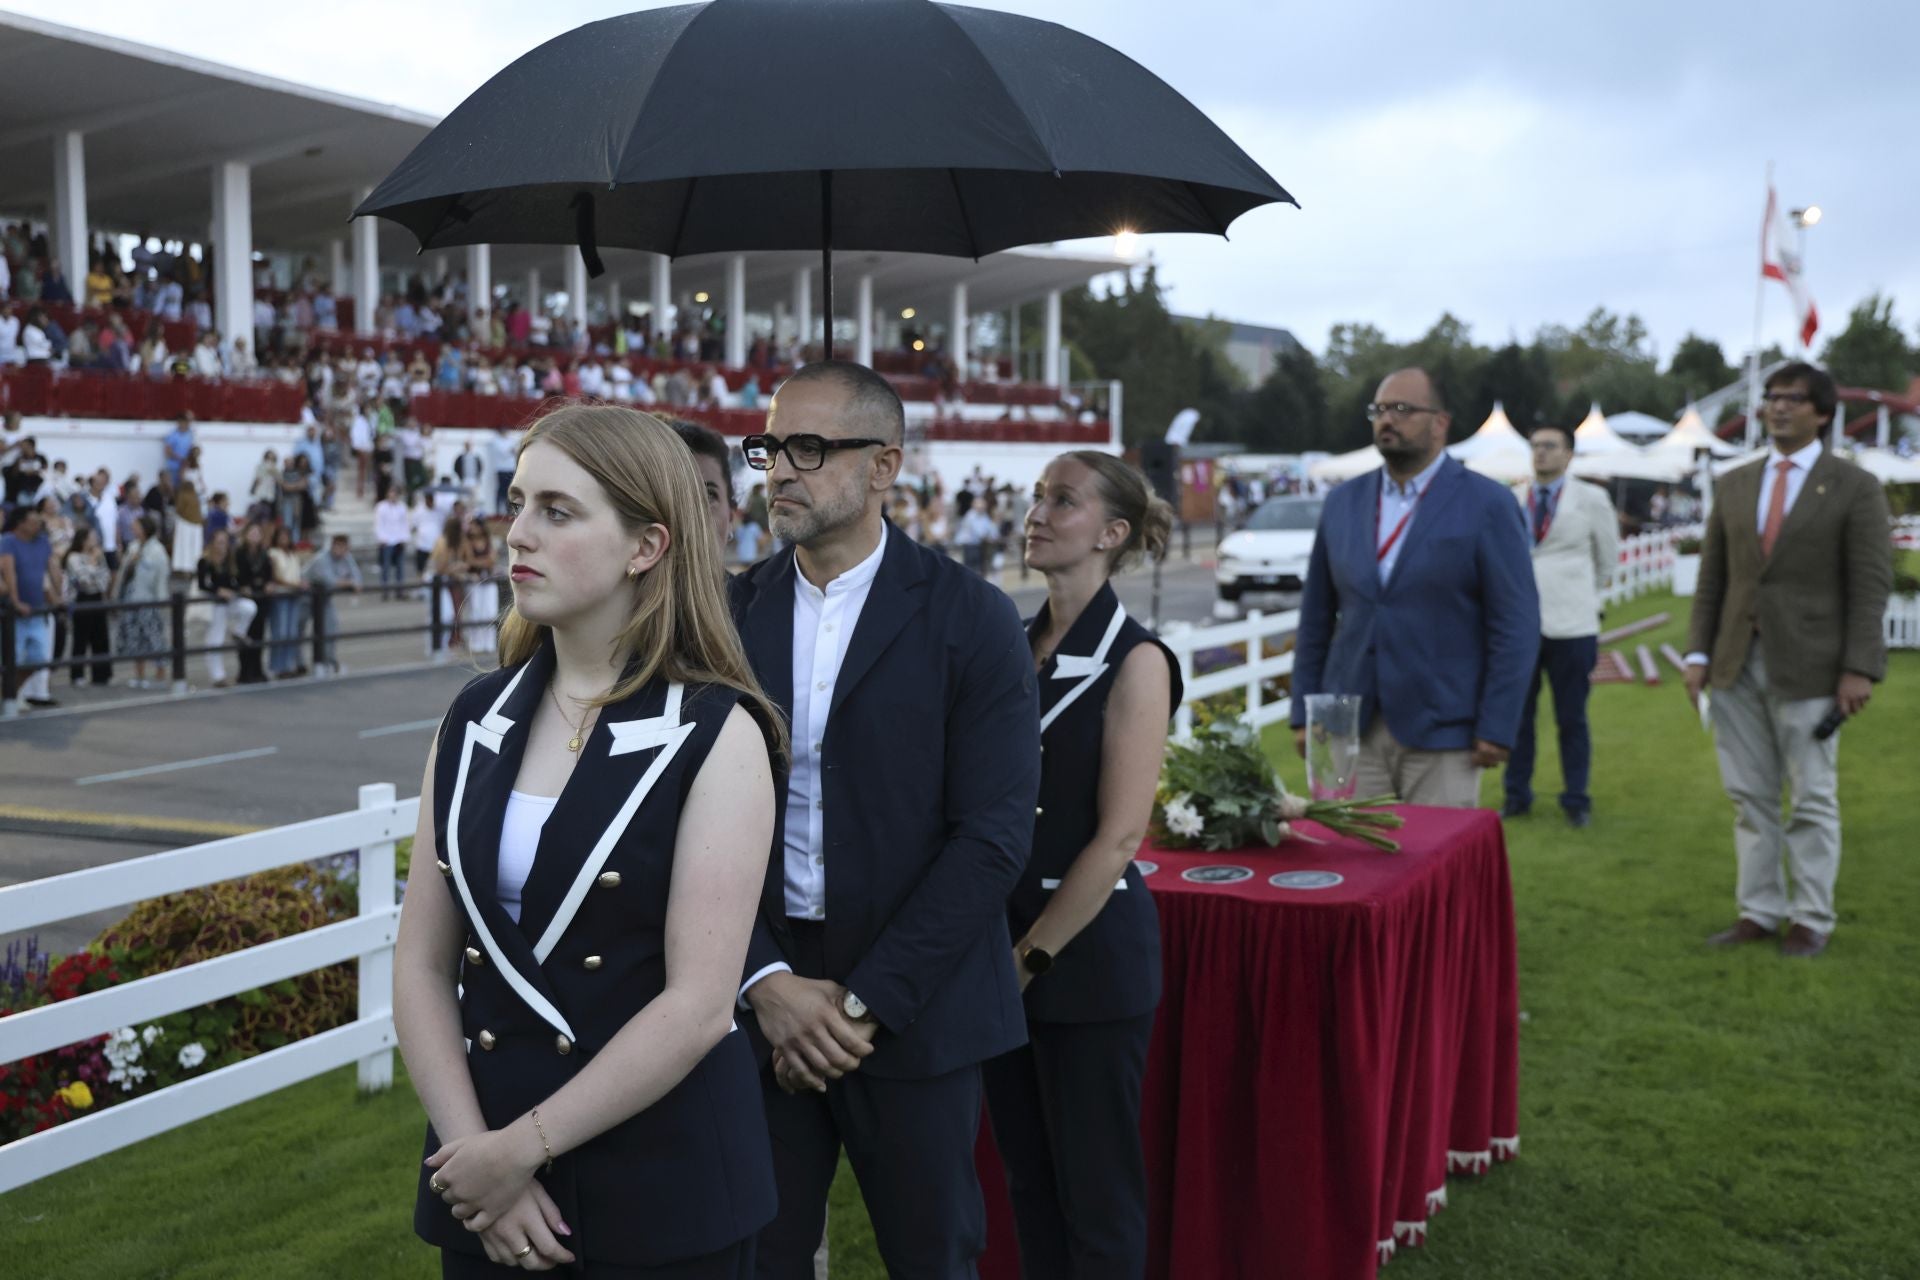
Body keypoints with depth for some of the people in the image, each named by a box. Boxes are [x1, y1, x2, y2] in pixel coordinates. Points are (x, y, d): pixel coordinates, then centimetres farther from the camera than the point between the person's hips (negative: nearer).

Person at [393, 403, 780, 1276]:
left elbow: (699, 1005, -16)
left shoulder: (714, 734, -10)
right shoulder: (476, 720, 4)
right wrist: (477, 1147, -9)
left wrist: (526, 1145, -13)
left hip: (664, 1187, -4)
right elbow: (421, 964, 2)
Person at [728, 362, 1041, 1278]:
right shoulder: (729, 615, 3)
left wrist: (864, 1000, -14)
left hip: (913, 1010, -2)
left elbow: (993, 836, -11)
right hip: (761, 998, 3)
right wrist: (767, 982, -10)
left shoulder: (971, 620, -6)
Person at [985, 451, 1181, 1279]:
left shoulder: (1133, 660, -12)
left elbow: (1118, 835, -16)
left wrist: (1033, 956, -12)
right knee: (1027, 1179, 16)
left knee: (1097, 1193, 7)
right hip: (1004, 947, 6)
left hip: (1088, 953, -6)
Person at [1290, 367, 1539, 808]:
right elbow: (1316, 618, 13)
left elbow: (1516, 623, -6)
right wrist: (1304, 714, 7)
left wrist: (1497, 729, -11)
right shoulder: (1343, 502, 10)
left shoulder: (1487, 505, -3)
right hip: (1351, 733, 4)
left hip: (1441, 737, -4)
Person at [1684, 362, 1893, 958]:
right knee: (1750, 798, 9)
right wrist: (1699, 652, 4)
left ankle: (1812, 919, 14)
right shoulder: (1734, 485, 11)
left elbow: (1870, 587, -6)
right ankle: (1759, 910, 18)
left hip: (1808, 668, -4)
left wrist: (1859, 669, -13)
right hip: (1737, 664, 4)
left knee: (1812, 801, 4)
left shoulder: (1854, 488, -1)